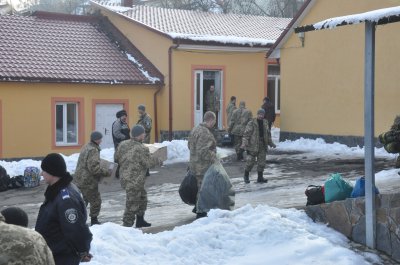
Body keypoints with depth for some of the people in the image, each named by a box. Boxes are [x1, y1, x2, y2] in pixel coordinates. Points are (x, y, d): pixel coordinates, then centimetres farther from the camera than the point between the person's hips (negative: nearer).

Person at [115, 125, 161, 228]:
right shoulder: (141, 149, -20)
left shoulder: (123, 144, 2)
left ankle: (140, 221, 35)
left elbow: (117, 156, 12)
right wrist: (157, 160, 3)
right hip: (134, 181, -9)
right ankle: (127, 224, 3)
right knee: (132, 204, -2)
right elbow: (148, 163, -14)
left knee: (142, 198, 24)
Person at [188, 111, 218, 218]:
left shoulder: (195, 129, 8)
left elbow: (189, 144, 17)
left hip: (194, 164, 10)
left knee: (201, 187, 22)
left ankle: (198, 208, 32)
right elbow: (203, 151, -27)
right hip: (204, 166, -10)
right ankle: (201, 212, 8)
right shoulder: (205, 133, -23)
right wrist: (213, 158, -17)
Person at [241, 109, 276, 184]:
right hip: (253, 146, -6)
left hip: (263, 146, 6)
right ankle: (246, 176, 15)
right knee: (250, 161, -3)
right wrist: (245, 144, -21)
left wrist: (270, 143, 21)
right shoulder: (251, 123, -8)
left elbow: (268, 134, 22)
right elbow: (246, 134, -12)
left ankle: (260, 177, 17)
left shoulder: (265, 123, 11)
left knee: (262, 162, 7)